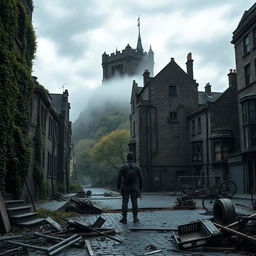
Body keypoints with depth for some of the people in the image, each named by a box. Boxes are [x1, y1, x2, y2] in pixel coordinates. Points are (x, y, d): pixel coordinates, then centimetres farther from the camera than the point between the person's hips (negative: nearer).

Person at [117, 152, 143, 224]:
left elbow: (119, 178, -8)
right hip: (134, 188, 2)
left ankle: (124, 219, 2)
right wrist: (140, 188, 10)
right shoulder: (137, 167, -1)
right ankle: (135, 218, 11)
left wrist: (118, 187, 0)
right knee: (134, 202, 8)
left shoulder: (123, 167, -7)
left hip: (125, 188, -1)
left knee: (125, 202, 3)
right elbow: (140, 178, 2)